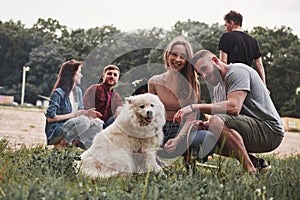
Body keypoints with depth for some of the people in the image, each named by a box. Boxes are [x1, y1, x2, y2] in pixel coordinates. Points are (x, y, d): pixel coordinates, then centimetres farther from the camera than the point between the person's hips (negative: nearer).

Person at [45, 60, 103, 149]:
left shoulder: (78, 91, 11)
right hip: (55, 132, -7)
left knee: (98, 123, -13)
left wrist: (86, 112, -5)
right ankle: (60, 145, -18)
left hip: (71, 129, 7)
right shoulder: (58, 93, -13)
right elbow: (50, 118, -16)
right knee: (84, 121, -32)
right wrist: (73, 115, -14)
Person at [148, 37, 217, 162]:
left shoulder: (192, 84, 0)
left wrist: (178, 139, -27)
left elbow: (191, 117, -9)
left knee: (209, 139, -34)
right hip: (160, 131, 1)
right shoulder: (154, 82, 5)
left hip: (182, 130, -1)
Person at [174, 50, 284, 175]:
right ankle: (257, 163, 7)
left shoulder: (237, 71, -10)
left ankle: (252, 171, -23)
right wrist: (205, 125, -8)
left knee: (217, 121, -28)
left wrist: (196, 107, -26)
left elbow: (234, 107, -27)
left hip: (269, 130, -10)